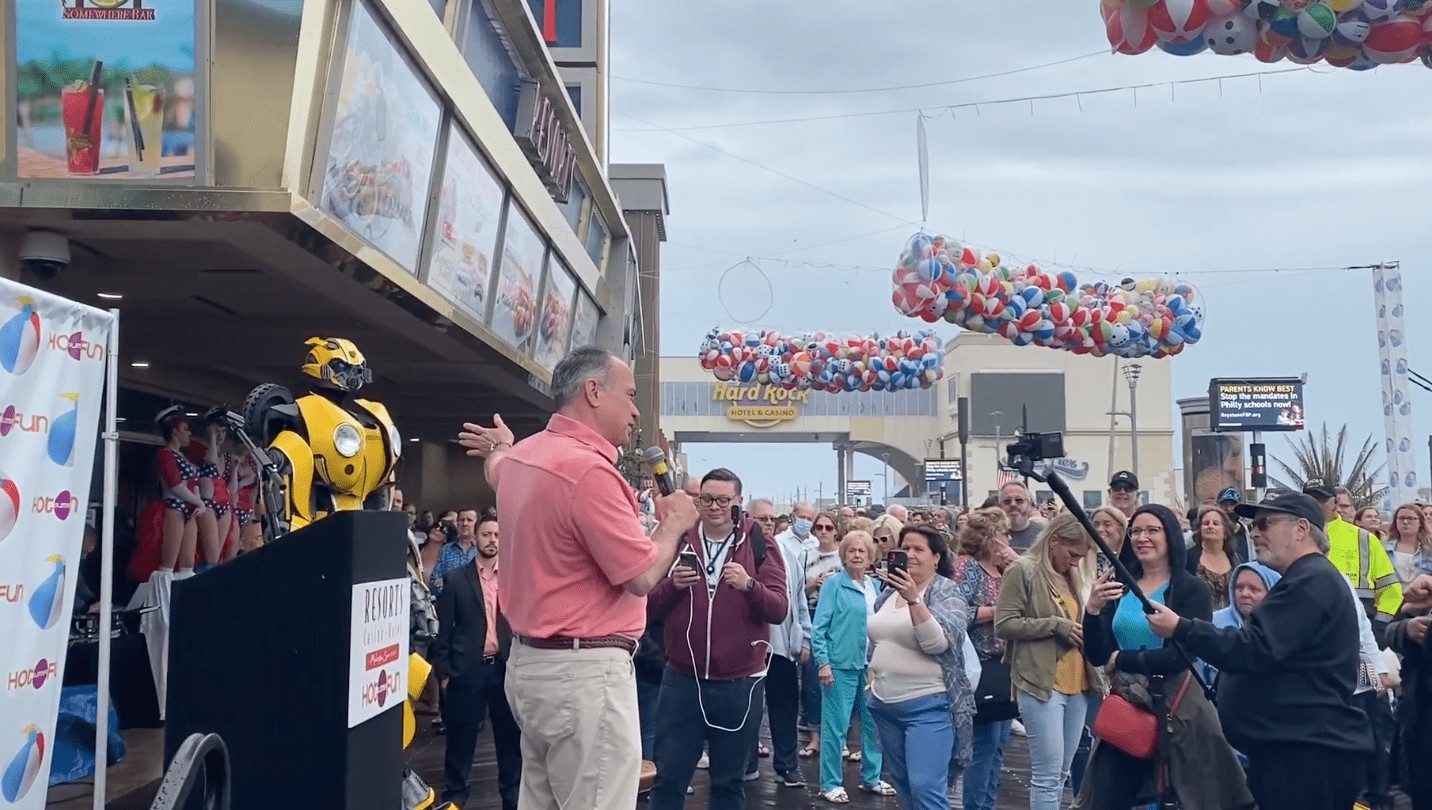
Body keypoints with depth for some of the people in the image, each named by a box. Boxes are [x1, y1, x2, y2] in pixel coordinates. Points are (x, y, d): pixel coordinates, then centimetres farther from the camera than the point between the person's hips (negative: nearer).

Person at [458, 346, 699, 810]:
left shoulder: (523, 456, 10)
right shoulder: (588, 468, -21)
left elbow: (495, 467, 37)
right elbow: (642, 576, -19)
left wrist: (499, 447, 61)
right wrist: (674, 523, 1)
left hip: (532, 661, 10)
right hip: (585, 671, -10)